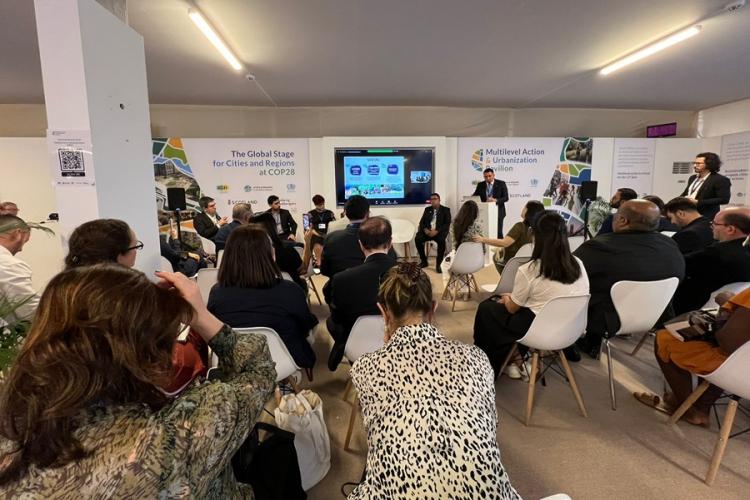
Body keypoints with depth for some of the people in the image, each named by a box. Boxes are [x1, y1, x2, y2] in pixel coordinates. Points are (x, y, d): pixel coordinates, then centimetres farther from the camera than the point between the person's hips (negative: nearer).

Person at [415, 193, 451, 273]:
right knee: (417, 238, -25)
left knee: (441, 241, -37)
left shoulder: (445, 210, 6)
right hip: (427, 231, 4)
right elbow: (422, 222, 10)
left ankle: (439, 264, -21)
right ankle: (424, 261, -8)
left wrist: (437, 231, -20)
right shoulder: (427, 209, 17)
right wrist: (425, 229, -13)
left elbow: (447, 224, -6)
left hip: (439, 231, -3)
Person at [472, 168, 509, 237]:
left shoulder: (501, 184, -1)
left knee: (498, 233, -1)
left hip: (498, 212, -2)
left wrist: (496, 200, -25)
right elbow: (474, 196, 7)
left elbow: (506, 197, -6)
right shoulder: (480, 185, 6)